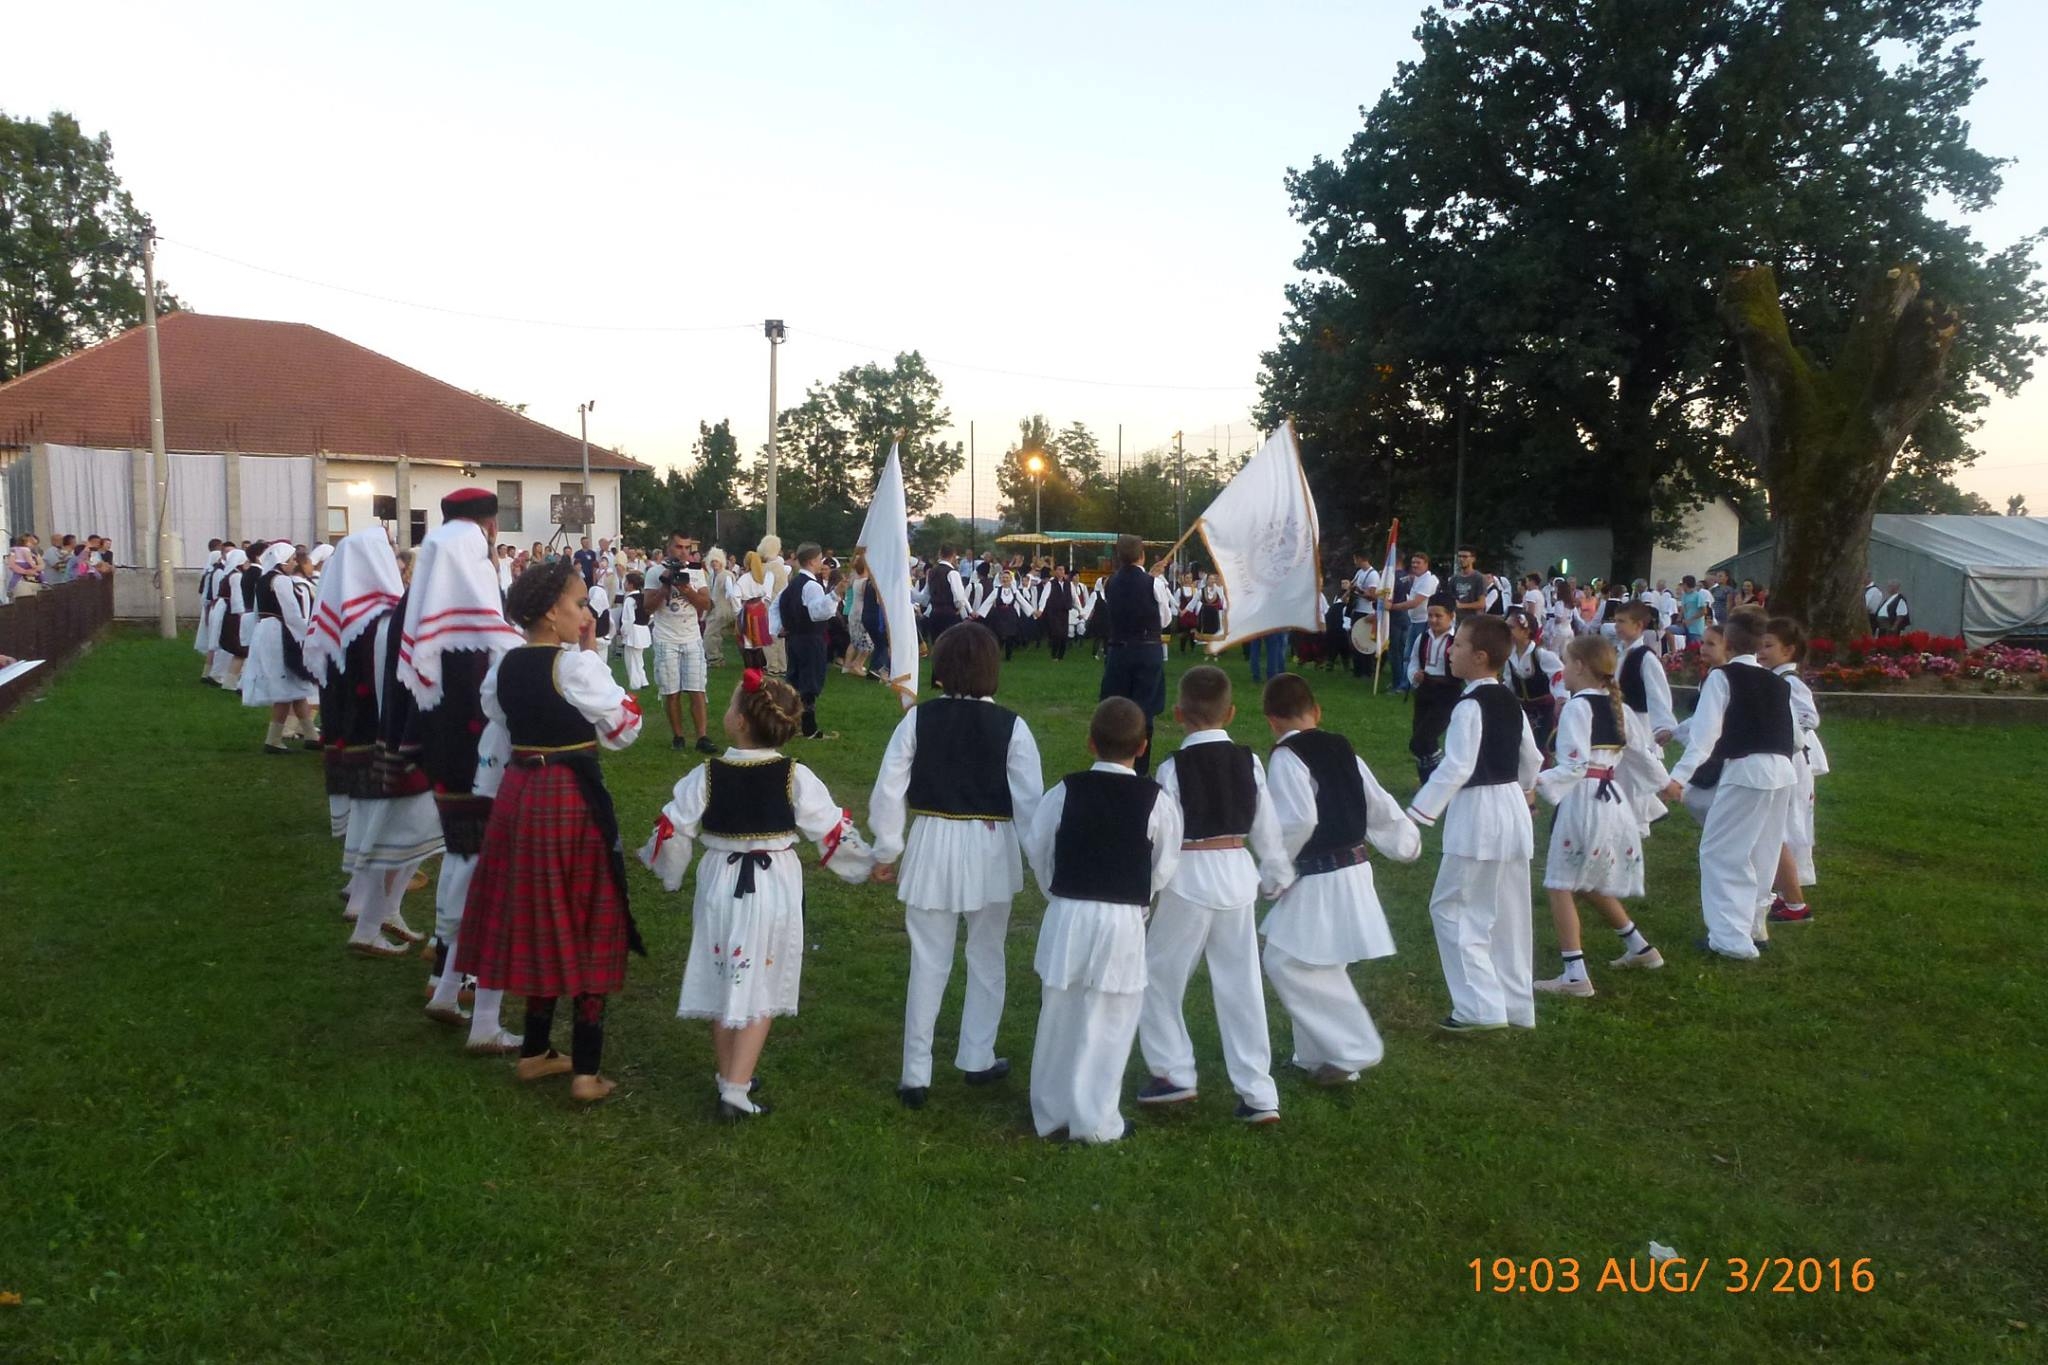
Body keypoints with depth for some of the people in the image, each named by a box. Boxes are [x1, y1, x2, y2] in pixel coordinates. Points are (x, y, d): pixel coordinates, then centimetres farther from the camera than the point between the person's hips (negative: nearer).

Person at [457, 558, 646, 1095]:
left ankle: (534, 1052, 30)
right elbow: (624, 728, -10)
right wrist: (594, 655, -6)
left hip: (518, 795, 7)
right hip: (573, 800, -7)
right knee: (587, 930, 4)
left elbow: (494, 740, 12)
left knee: (536, 923, 18)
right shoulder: (577, 665, -16)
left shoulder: (505, 665, 5)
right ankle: (585, 1071, 9)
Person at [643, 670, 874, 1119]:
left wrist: (659, 866, 19)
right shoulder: (795, 777, -13)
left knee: (723, 984, 17)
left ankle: (729, 1079, 29)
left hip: (719, 887, 1)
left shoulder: (706, 775, -11)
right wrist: (868, 864, 11)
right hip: (774, 890, -1)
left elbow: (673, 830, -3)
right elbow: (832, 832, -6)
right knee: (758, 990, 7)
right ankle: (736, 1090, 1)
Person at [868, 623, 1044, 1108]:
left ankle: (915, 1075, 15)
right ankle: (977, 1059, 30)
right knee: (986, 957, 19)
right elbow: (1030, 801, -9)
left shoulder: (919, 719, -8)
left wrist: (885, 851, 8)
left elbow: (888, 790, -5)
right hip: (990, 850, 0)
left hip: (931, 848, 0)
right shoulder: (1010, 726, -9)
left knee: (928, 963, 10)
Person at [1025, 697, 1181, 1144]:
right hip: (1124, 923, -2)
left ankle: (1050, 1111, 27)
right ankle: (1094, 1119, 19)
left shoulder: (1066, 791, -6)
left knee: (1059, 1017, 15)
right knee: (1108, 1024, 10)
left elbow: (1037, 848, 2)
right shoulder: (1155, 800, -8)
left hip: (1066, 917, 2)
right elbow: (1164, 868, -1)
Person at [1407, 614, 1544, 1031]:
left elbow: (1455, 768, -23)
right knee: (1508, 914, 16)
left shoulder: (1470, 706, -17)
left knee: (1451, 908, 2)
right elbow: (1531, 758, 20)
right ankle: (1515, 1004, 25)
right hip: (1512, 812, 9)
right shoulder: (1511, 704, 9)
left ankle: (1481, 1005, 0)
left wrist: (1417, 815, -21)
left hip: (1476, 815, -9)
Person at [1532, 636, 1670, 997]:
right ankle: (1639, 948, 35)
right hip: (1611, 798, 9)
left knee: (1560, 885, -4)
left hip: (1582, 801, -9)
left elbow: (1574, 766, -22)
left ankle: (1575, 974, -6)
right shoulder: (1616, 706, 11)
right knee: (1592, 884, 25)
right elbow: (1643, 752, 21)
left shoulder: (1576, 707, -14)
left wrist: (1538, 784, -29)